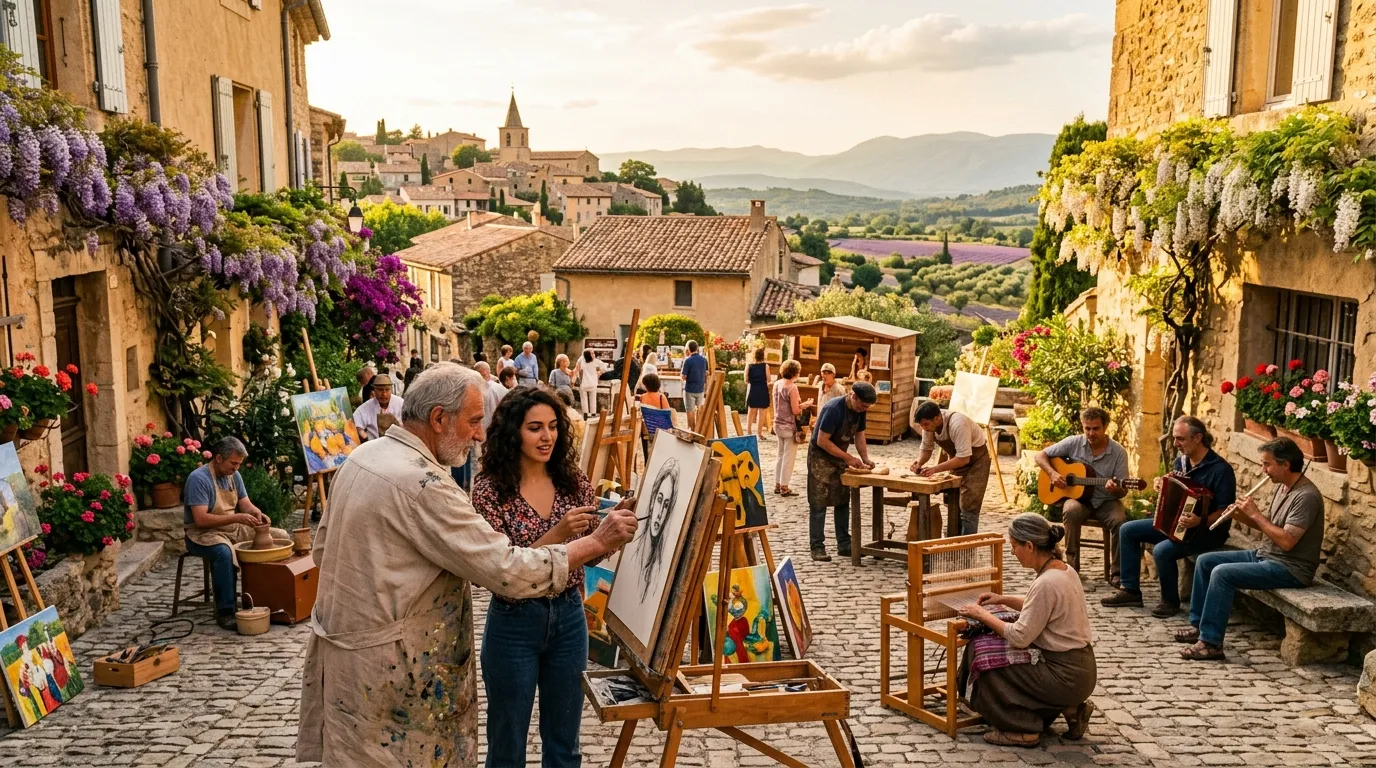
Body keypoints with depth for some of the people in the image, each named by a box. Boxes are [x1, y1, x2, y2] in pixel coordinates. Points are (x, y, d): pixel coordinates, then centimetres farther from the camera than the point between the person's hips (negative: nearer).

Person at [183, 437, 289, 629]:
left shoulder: (234, 475, 4)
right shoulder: (199, 478, -20)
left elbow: (246, 504, 8)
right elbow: (201, 519, -27)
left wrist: (257, 512, -15)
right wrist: (238, 517, -30)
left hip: (234, 529, 8)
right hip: (202, 533, -8)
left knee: (282, 537, 0)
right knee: (223, 551, -41)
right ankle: (224, 612, -32)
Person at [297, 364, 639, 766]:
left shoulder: (362, 455, 3)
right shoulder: (422, 484, -25)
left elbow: (322, 547, 15)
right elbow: (507, 571, -26)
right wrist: (597, 542, -18)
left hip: (340, 639, 9)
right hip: (386, 669, -9)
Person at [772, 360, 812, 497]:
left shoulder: (777, 384, 4)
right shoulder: (792, 387, -19)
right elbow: (795, 411, -18)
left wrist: (799, 403, 14)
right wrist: (805, 404, -2)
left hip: (778, 424, 8)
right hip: (789, 427, -7)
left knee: (780, 455, 17)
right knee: (788, 457, 1)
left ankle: (777, 485, 21)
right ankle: (784, 487, 5)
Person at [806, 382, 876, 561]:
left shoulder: (859, 411, -4)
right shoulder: (834, 409, -27)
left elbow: (859, 435, 8)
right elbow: (822, 441, -27)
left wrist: (865, 458, -8)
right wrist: (848, 458, -24)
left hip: (839, 456, 8)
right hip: (820, 457, -8)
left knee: (843, 501, 8)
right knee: (819, 503, -6)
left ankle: (844, 544, 15)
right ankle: (817, 547, -2)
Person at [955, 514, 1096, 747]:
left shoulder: (1047, 583, -24)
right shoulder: (1065, 570, 4)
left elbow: (1019, 637, -21)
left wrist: (983, 615, -8)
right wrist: (1004, 600, 15)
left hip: (1065, 676, -9)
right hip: (1081, 671, 9)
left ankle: (1022, 729, 4)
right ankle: (1069, 707, 14)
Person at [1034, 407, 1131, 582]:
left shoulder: (1119, 452, -4)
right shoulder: (1074, 443, -2)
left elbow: (1123, 492, -3)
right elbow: (1040, 455, 4)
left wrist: (1116, 489, -27)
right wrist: (1052, 473, -14)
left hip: (1106, 501, 0)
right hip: (1078, 497, 0)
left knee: (1120, 520, -31)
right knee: (1072, 511, -35)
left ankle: (1116, 572, -16)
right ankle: (1072, 567, -25)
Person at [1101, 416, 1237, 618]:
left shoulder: (1220, 469, -21)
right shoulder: (1181, 461, 4)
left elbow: (1225, 512, -24)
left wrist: (1200, 522, -39)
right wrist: (1162, 487, -1)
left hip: (1207, 531, -9)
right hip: (1174, 523, 9)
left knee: (1162, 550, -31)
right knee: (1128, 530, 1)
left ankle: (1170, 601, -7)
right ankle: (1131, 590, 7)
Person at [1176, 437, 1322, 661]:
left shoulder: (1306, 496, -21)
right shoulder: (1283, 486, 9)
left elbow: (1286, 541, -27)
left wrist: (1255, 514, -20)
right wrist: (1243, 516, -3)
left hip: (1290, 568, -10)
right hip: (1265, 555, 10)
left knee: (1222, 573, -26)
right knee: (1205, 561, 6)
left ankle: (1211, 643, -21)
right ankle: (1198, 624, 13)